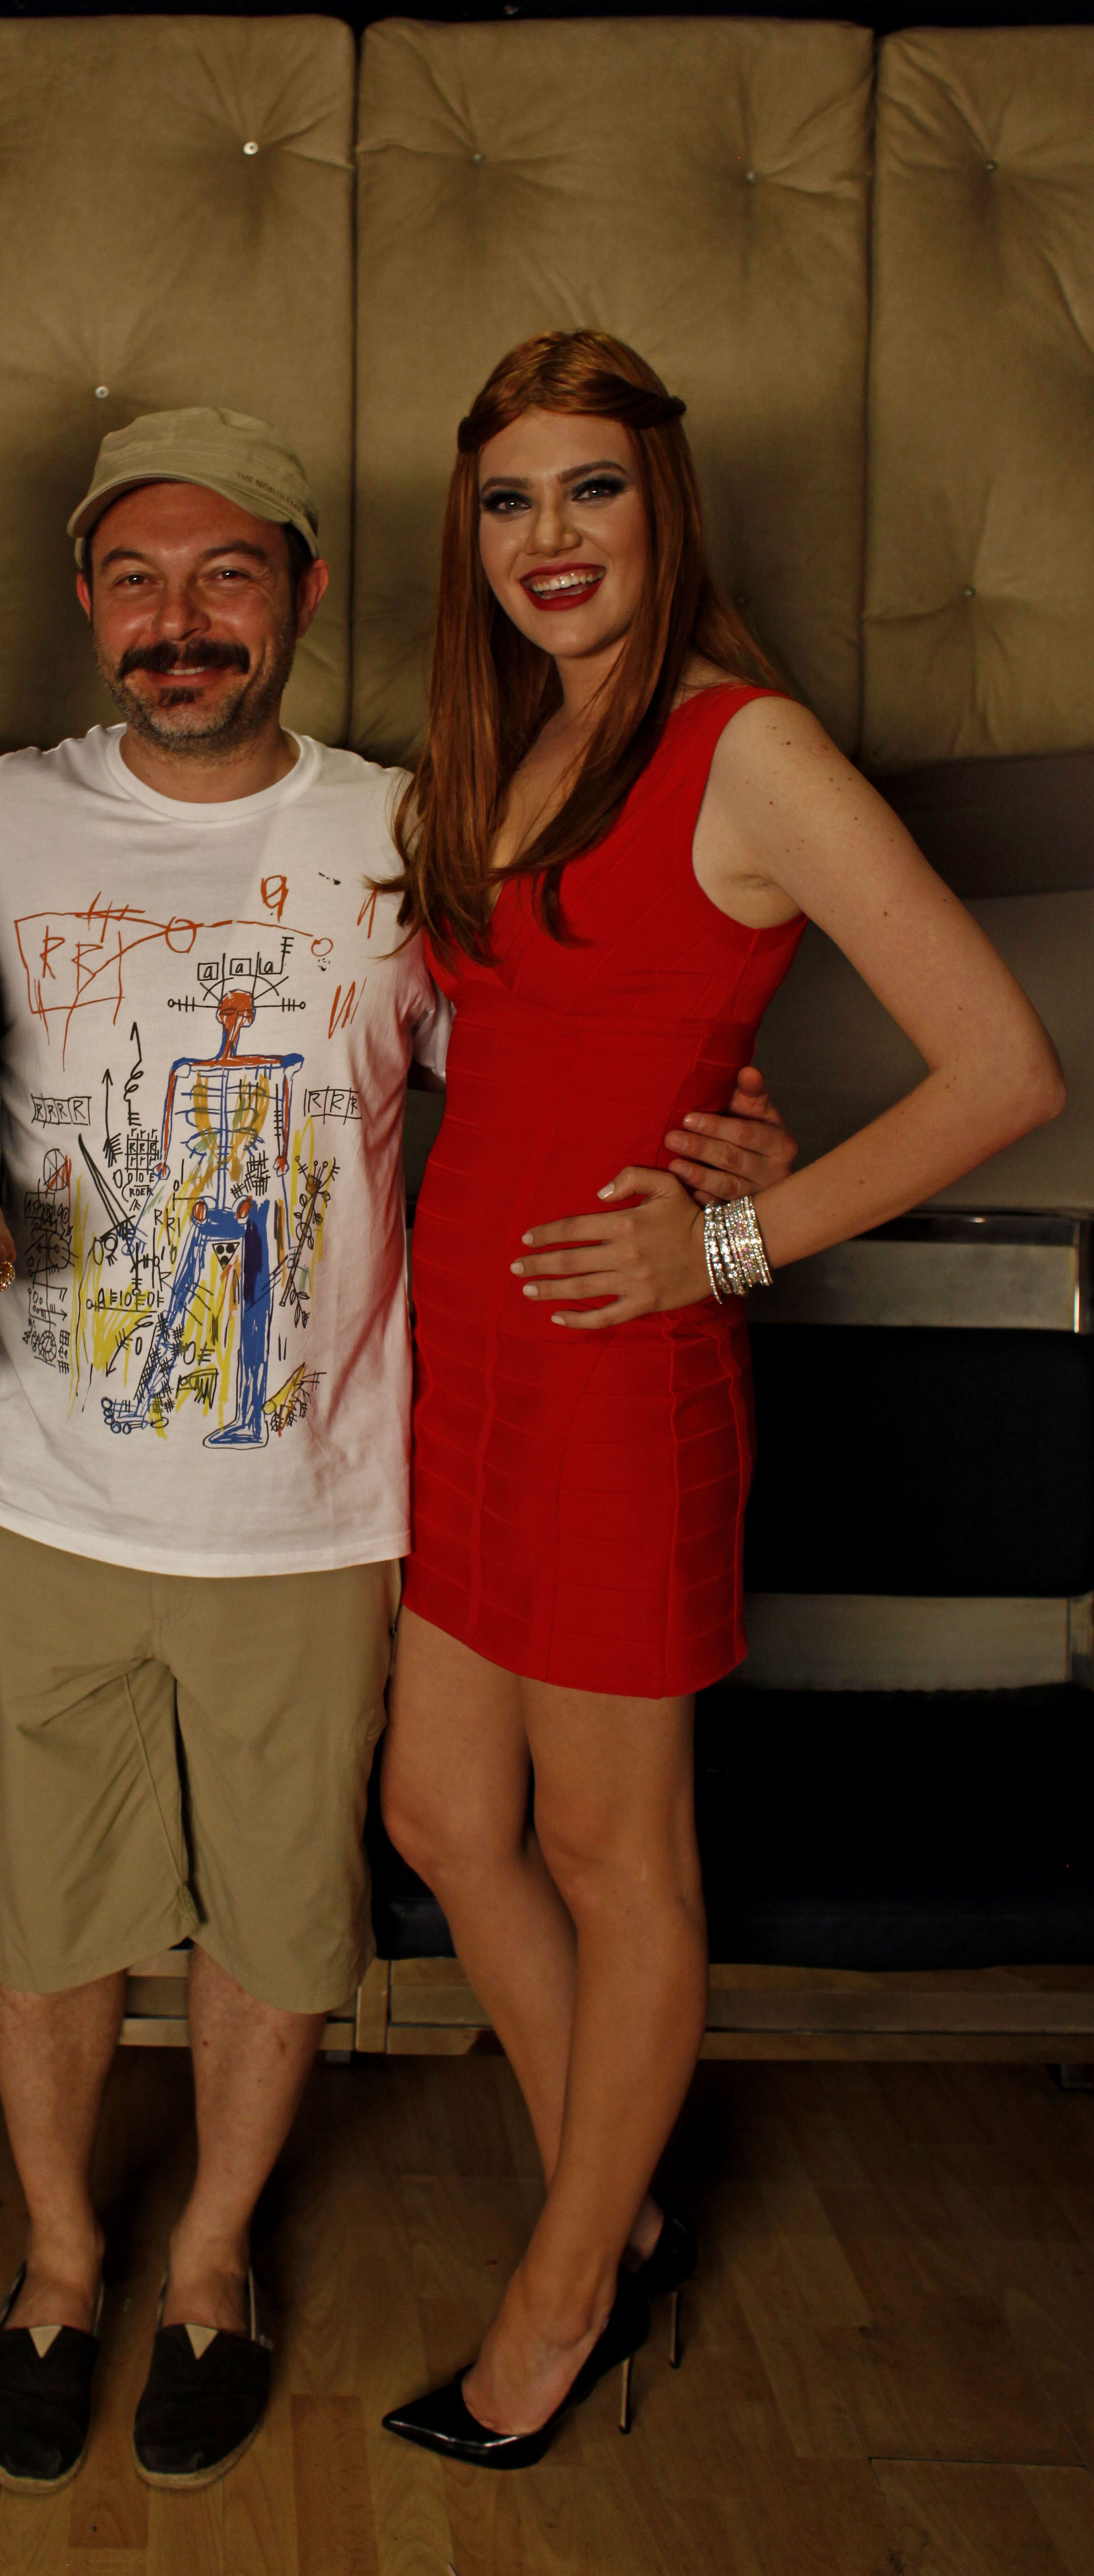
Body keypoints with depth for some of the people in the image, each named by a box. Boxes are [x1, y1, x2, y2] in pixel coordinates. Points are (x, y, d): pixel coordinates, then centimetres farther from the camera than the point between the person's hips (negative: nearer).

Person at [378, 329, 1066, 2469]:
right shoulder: (483, 768, 11)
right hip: (459, 1349, 8)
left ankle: (568, 2293, 30)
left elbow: (1006, 1070, -16)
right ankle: (623, 2222, 36)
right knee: (444, 1818, 16)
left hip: (617, 1370, -8)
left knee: (611, 1860, 9)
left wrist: (734, 1240, -15)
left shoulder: (747, 751, -13)